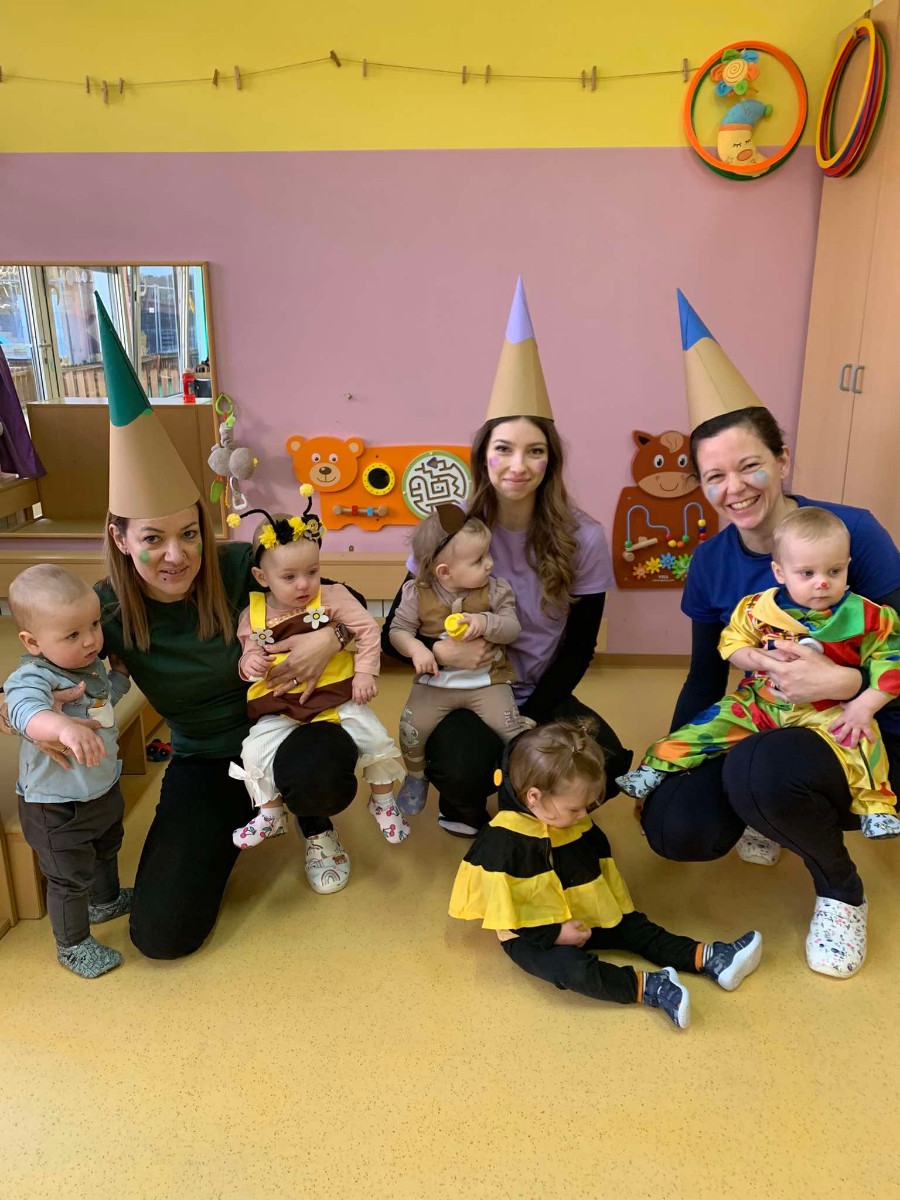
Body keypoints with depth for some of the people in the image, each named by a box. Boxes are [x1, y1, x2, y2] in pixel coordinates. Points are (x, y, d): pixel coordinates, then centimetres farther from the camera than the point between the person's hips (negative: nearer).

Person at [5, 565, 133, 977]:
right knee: (70, 878, 11)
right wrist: (65, 726, -74)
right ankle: (72, 945, 36)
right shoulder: (31, 679, -33)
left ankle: (106, 901, 61)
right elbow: (27, 711, -57)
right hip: (57, 809, -8)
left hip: (104, 788, 8)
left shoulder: (91, 665, -6)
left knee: (106, 850, 32)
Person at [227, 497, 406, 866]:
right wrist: (250, 663, -16)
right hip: (280, 707, 2)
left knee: (375, 738, -11)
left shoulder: (332, 597, -8)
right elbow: (249, 653, 8)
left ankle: (383, 802, 18)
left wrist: (365, 672, -11)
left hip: (337, 696, -1)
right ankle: (270, 814, 12)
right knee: (255, 751, -16)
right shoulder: (253, 615, -1)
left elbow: (367, 629, -6)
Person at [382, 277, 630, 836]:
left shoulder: (583, 538, -10)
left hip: (541, 694, 2)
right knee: (464, 769, -32)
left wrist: (528, 723, -15)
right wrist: (440, 649, -29)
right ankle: (463, 803, 9)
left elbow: (578, 648, -5)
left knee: (609, 764, -25)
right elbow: (394, 631, -6)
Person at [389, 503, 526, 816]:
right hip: (436, 679, 0)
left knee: (512, 731, -13)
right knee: (411, 728, -12)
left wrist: (485, 623, -26)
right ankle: (416, 777, 22)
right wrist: (415, 648, -23)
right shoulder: (417, 593, -7)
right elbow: (398, 630, -3)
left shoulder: (494, 589, -6)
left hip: (486, 679, 0)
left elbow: (513, 628, -7)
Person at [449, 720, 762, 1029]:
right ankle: (648, 987, -31)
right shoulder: (503, 841, -26)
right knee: (571, 968, -33)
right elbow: (505, 907, -24)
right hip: (533, 933, -8)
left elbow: (602, 868, 14)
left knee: (636, 927, 2)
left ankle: (707, 958, 3)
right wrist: (554, 933, -23)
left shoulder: (577, 824, -1)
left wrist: (618, 908, 12)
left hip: (583, 919, 8)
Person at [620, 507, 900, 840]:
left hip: (827, 710, -2)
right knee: (713, 723, -11)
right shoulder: (760, 608, -5)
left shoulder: (866, 616, -8)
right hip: (761, 700, 2)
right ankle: (658, 765, 1)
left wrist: (865, 706, -18)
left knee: (860, 739, -29)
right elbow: (732, 644, 2)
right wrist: (767, 661, -17)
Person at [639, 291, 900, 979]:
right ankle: (773, 813, 16)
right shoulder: (711, 563, -4)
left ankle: (842, 892, -3)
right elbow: (705, 680, 5)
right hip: (761, 730, 4)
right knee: (674, 828, -20)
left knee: (759, 769, -36)